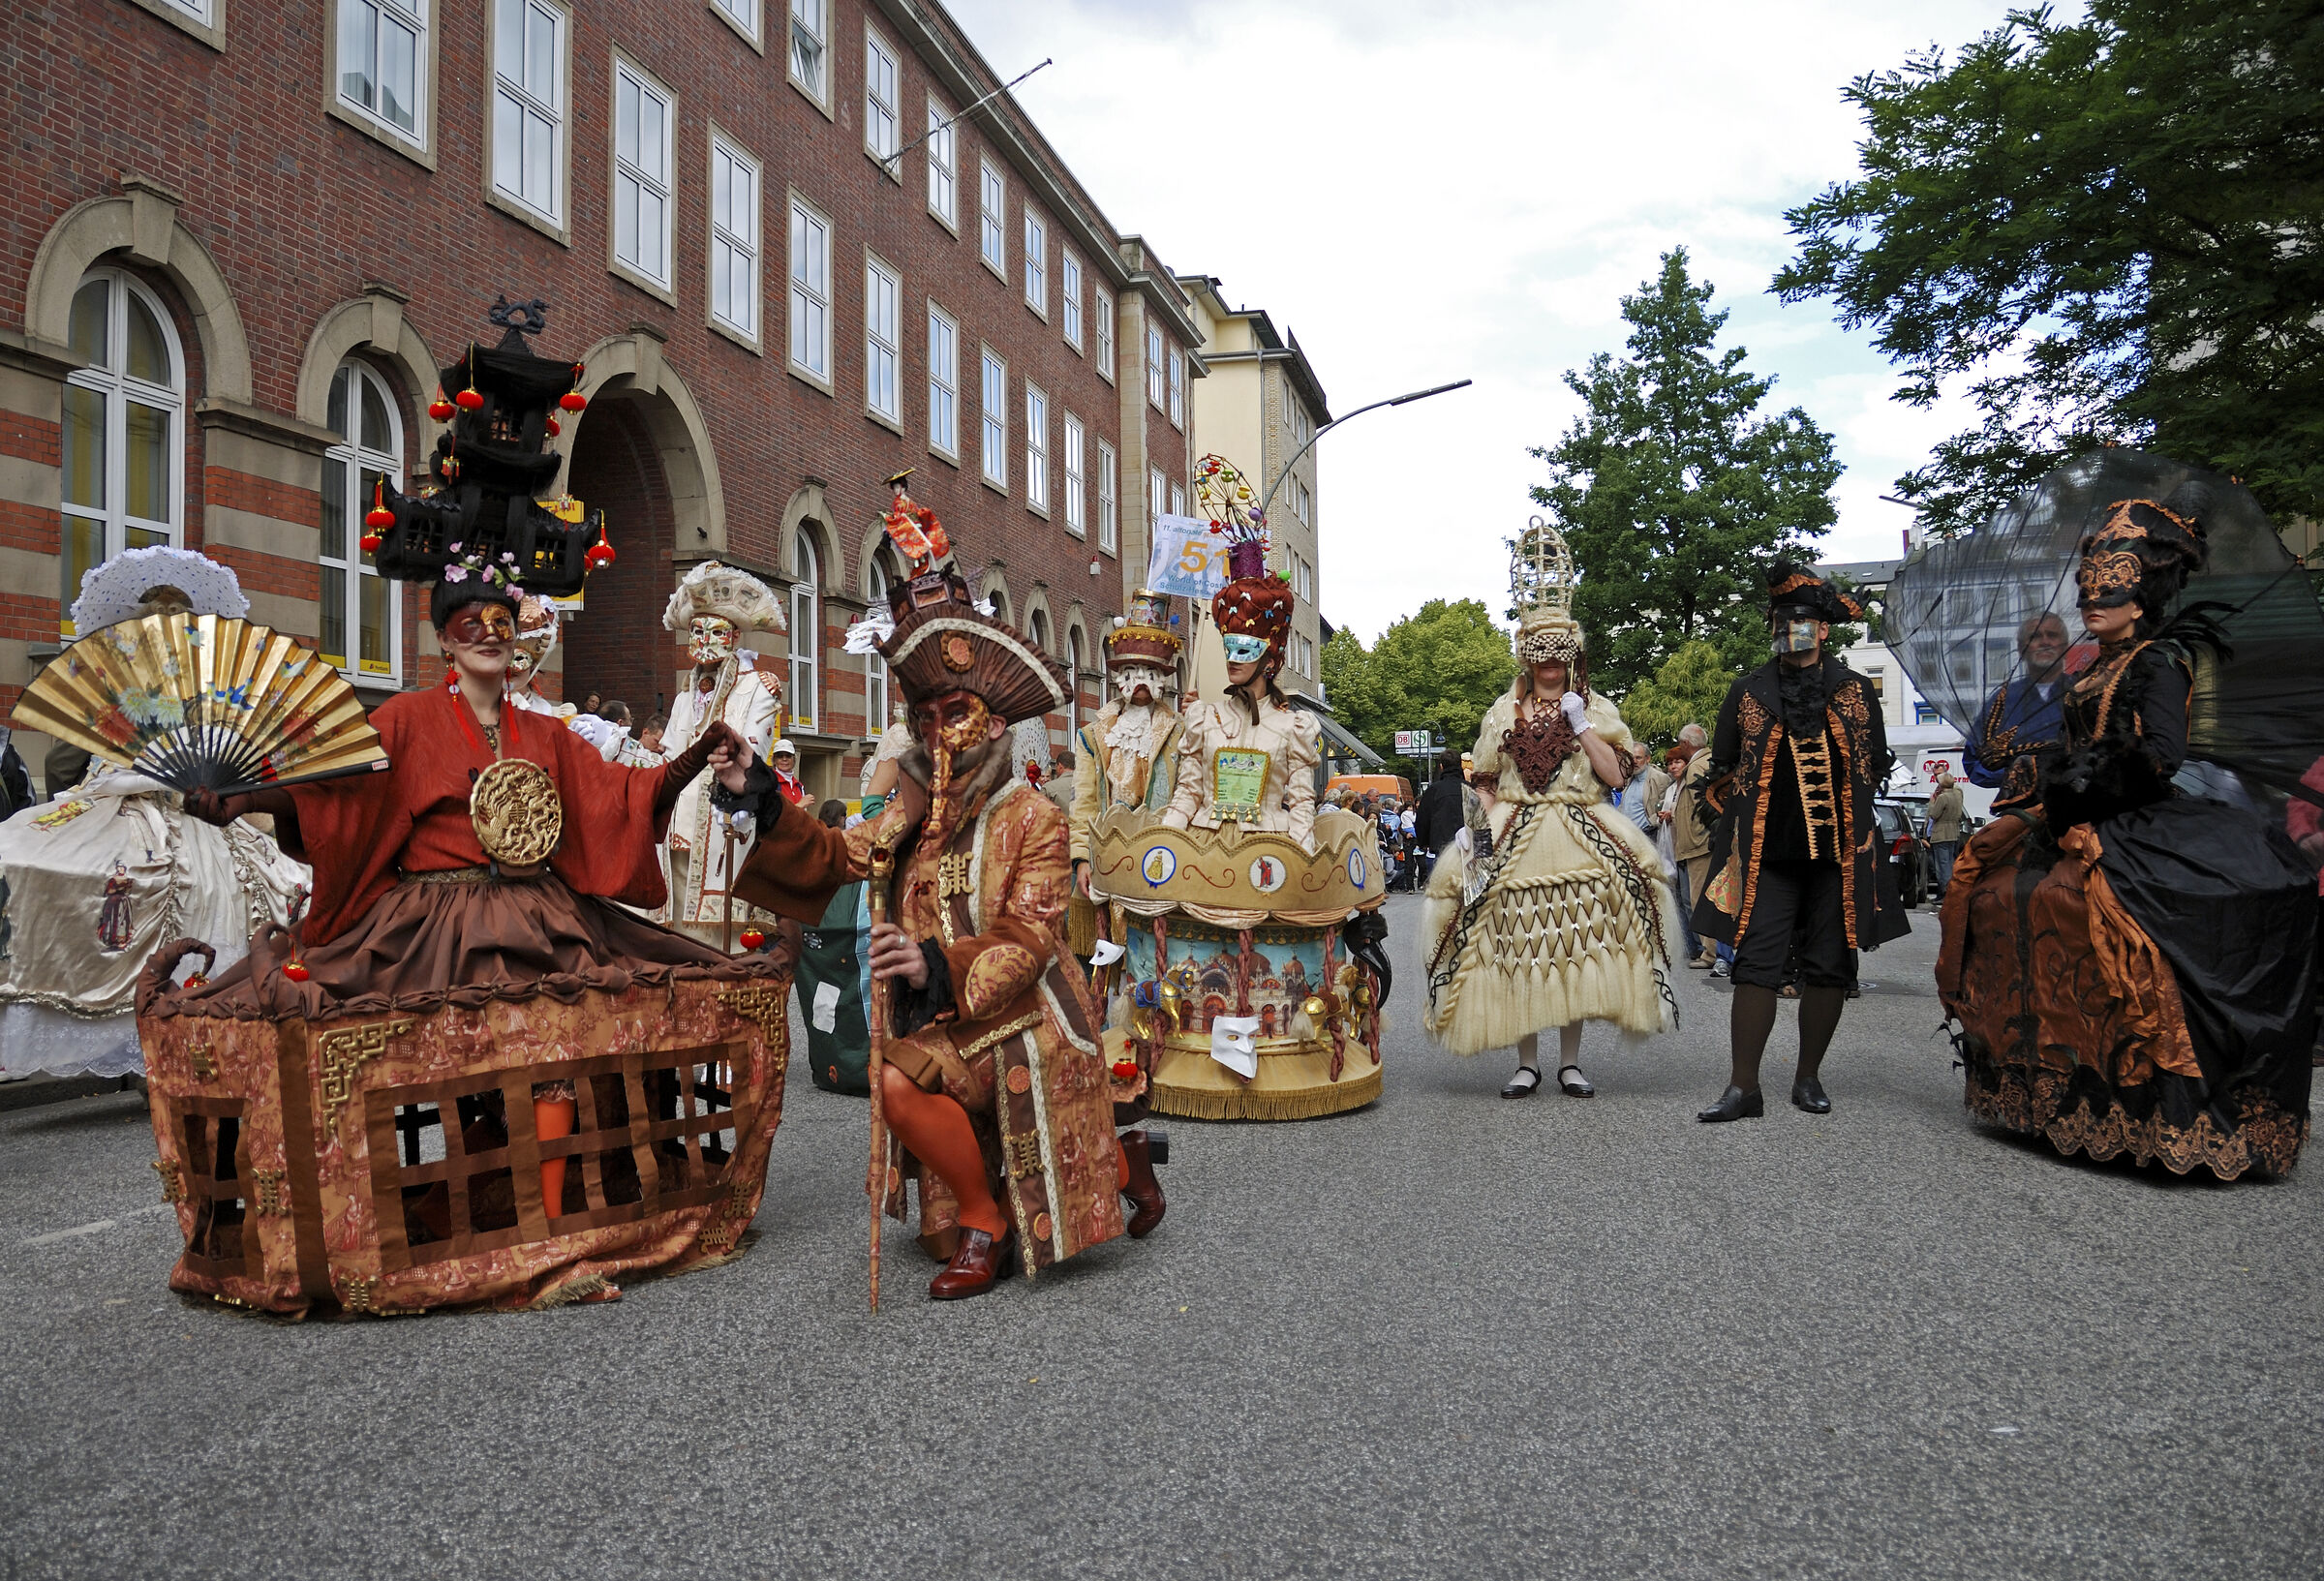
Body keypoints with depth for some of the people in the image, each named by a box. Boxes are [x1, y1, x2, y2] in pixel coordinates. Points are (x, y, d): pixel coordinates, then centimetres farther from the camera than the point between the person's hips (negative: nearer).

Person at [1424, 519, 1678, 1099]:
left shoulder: (1597, 708, 11)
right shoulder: (1505, 711, 13)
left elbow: (1613, 776, 0)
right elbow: (1486, 780, 11)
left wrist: (1581, 726, -7)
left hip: (1581, 840, 0)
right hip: (1517, 838, 0)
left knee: (1576, 944, -5)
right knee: (1519, 944, -5)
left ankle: (1571, 1061, 6)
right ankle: (1527, 1062, 4)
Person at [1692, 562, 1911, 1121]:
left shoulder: (1856, 691, 9)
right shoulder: (1748, 692, 8)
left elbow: (1875, 765, 16)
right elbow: (1721, 771, 13)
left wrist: (1849, 815, 10)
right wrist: (1750, 818, 7)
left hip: (1839, 852, 1)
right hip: (1767, 855, -1)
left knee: (1830, 966, 5)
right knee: (1756, 965, -6)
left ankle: (1809, 1077, 17)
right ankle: (1744, 1087, -5)